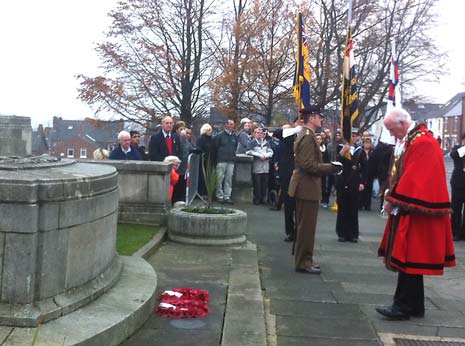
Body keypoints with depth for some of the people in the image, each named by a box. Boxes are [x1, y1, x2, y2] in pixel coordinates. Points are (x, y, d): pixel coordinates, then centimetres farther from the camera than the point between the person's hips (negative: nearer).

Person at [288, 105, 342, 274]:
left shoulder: (305, 135, 15)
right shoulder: (308, 136, -17)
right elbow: (309, 165, -23)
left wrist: (328, 166, 12)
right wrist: (330, 168, -17)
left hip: (305, 186, 11)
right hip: (307, 187, -11)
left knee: (305, 226, 16)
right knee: (307, 226, -3)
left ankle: (304, 259, 26)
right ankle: (303, 263, 5)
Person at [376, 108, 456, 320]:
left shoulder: (423, 143, -17)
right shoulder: (407, 141, 14)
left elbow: (413, 177, -22)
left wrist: (394, 199, -16)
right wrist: (392, 197, 6)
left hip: (416, 212, -10)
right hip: (407, 209, 10)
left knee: (408, 257, -6)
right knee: (409, 258, 13)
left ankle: (403, 306, 1)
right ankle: (415, 306, 21)